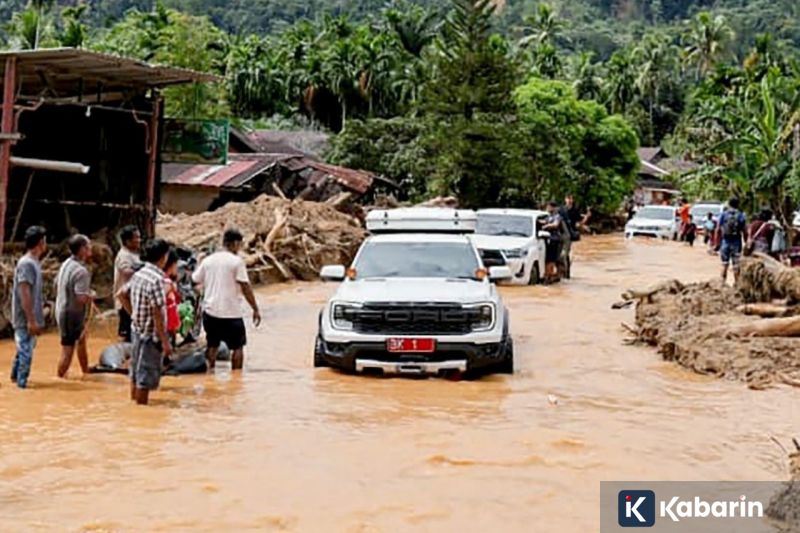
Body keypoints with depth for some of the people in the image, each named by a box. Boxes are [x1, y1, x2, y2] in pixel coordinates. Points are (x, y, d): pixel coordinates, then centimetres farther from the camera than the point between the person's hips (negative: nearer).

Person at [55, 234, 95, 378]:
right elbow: (82, 298, -30)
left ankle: (86, 374, 40)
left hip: (62, 310, 11)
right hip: (72, 314, -11)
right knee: (68, 350, -2)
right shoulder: (81, 270, -24)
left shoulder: (66, 264, 5)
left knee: (81, 340, 26)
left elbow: (57, 285, 17)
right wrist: (91, 295, -10)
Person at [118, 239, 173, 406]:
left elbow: (121, 294, 16)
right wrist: (165, 341, -19)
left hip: (137, 330, 9)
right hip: (150, 335, -9)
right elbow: (157, 314, -24)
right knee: (146, 376, 0)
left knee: (136, 372, 19)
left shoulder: (139, 274, 4)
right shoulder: (156, 279, -22)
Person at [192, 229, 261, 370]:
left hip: (210, 311, 5)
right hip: (231, 312, -4)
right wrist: (255, 309, -6)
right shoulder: (236, 261, -9)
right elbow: (246, 287, -11)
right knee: (237, 347, 9)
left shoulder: (208, 260, 5)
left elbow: (195, 280, 10)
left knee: (212, 345, 18)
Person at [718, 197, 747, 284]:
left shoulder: (723, 215, -1)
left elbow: (718, 230, -3)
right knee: (736, 265, 5)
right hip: (736, 242, -1)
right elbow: (744, 231, -4)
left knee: (725, 264, 8)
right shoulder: (741, 216, -3)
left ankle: (723, 283, 6)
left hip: (725, 242, 1)